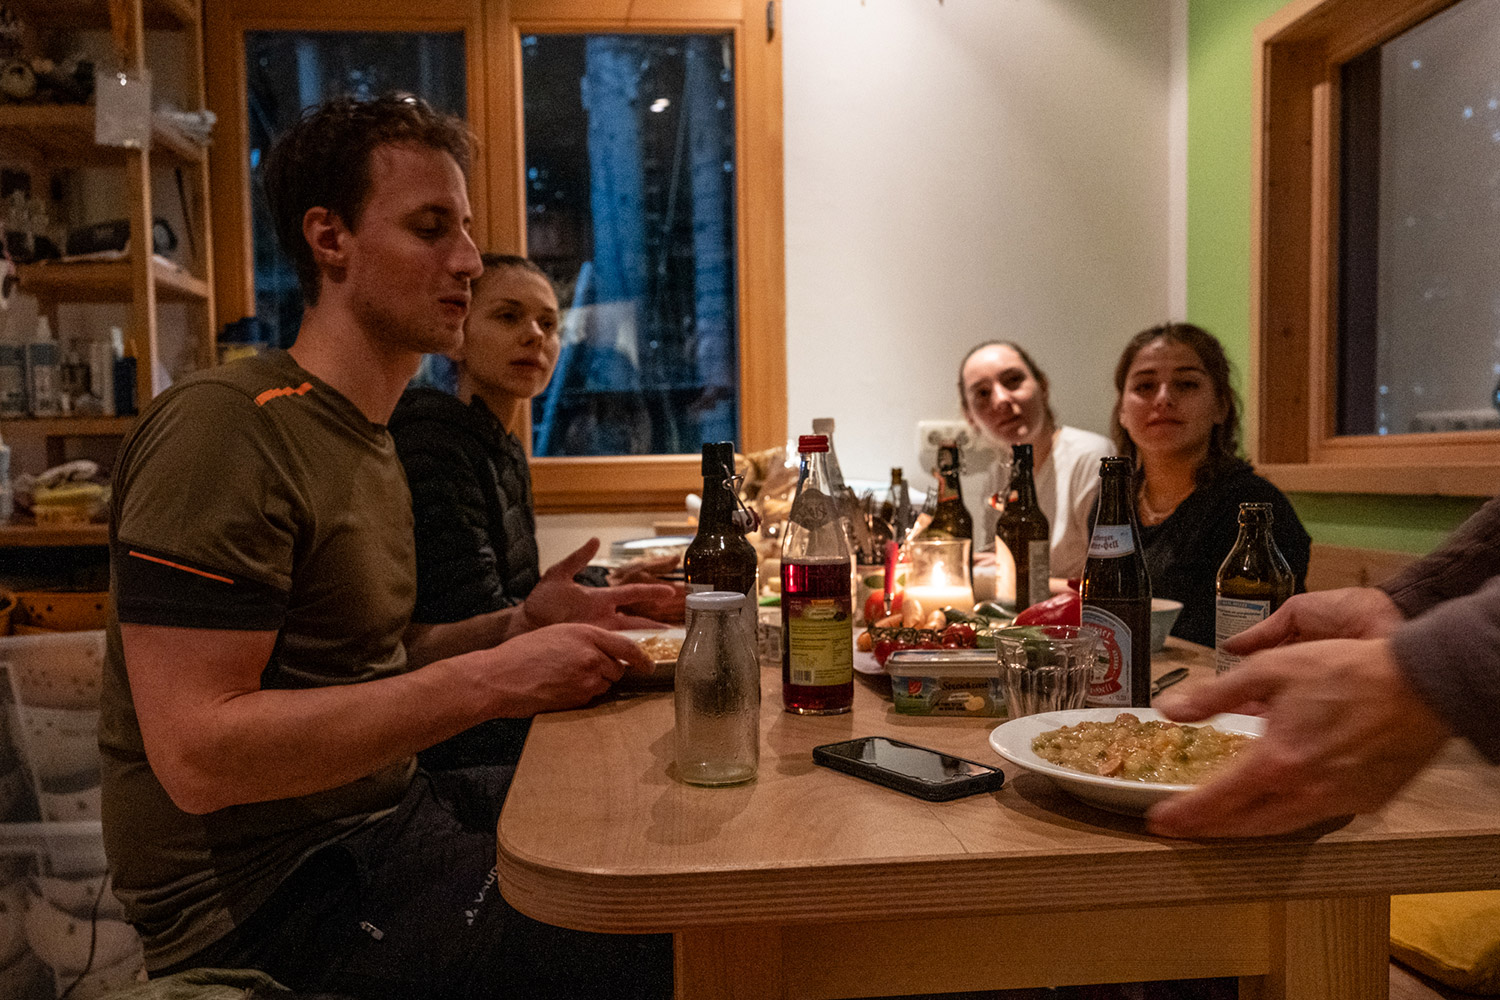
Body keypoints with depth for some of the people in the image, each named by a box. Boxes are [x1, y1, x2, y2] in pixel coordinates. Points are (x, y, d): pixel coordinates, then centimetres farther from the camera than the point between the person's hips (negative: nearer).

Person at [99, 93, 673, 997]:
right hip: (267, 896, -9)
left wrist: (513, 629, 0)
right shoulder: (222, 428, -18)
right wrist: (487, 680, -26)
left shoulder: (365, 437, 12)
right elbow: (196, 755, -25)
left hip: (380, 814, 9)